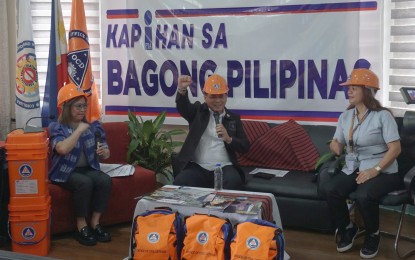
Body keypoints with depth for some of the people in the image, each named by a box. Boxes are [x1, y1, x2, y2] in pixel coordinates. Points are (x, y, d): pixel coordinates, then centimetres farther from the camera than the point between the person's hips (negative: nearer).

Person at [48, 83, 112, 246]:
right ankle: (81, 226, -19)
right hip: (65, 172, -4)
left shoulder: (93, 126, 9)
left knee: (105, 180, -27)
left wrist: (104, 152, -16)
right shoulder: (56, 127, -3)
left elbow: (106, 154, 9)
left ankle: (95, 223, -15)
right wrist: (79, 130, -16)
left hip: (88, 169, 4)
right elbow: (63, 149, -24)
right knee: (84, 183, -34)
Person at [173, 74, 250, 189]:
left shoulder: (234, 118, 16)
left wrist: (228, 139, -8)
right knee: (179, 183, -29)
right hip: (197, 167, 0)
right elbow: (183, 106, -10)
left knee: (233, 181, -32)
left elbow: (245, 147, 12)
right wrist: (182, 89, -32)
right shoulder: (198, 111, 13)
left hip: (224, 167, 1)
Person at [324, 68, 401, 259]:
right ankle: (347, 228, 3)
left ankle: (372, 235, -4)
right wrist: (335, 145, -13)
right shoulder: (345, 116, 11)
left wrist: (375, 170, -23)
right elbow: (336, 144, 13)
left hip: (382, 170, -5)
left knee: (364, 195, -35)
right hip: (352, 169, 5)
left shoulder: (383, 116, -7)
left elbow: (395, 148, -13)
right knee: (330, 189, -24)